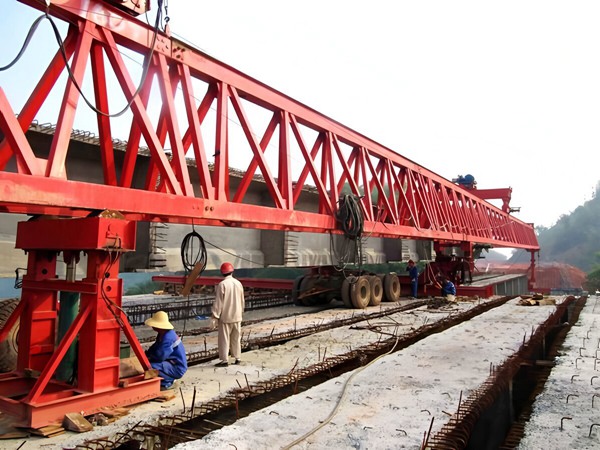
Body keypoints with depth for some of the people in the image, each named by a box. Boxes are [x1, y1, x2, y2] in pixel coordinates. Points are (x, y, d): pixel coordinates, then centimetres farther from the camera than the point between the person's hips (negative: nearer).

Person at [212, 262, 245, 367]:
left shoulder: (222, 284, -15)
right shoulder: (238, 283, 1)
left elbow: (218, 302, -14)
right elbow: (242, 300, 10)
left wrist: (215, 316, -8)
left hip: (225, 316, -5)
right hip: (237, 316, 5)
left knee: (224, 339, 2)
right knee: (236, 338, 14)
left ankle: (224, 360, 5)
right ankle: (237, 358, 19)